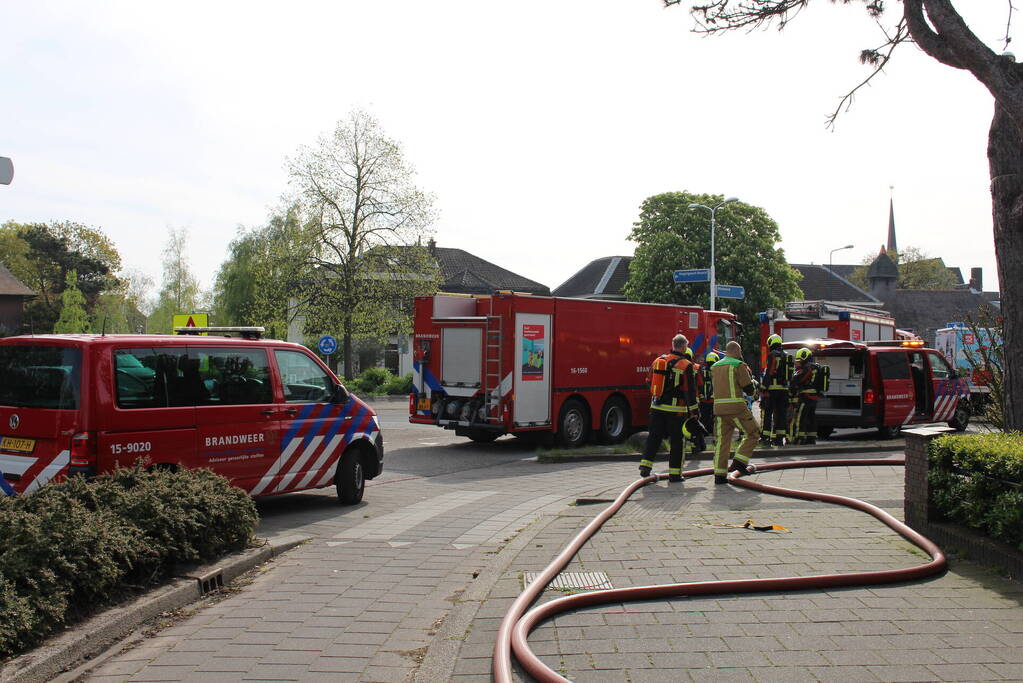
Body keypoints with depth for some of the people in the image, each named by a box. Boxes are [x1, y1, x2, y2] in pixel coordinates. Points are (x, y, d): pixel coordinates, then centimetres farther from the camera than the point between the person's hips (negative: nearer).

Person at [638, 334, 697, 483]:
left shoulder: (658, 360, 7)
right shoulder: (686, 365, -9)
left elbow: (651, 383, 16)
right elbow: (690, 390, -9)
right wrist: (693, 409, -2)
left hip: (657, 407, 5)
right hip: (676, 409, -4)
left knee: (653, 437, 13)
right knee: (677, 440, 5)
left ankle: (645, 465, 4)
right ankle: (674, 473, 7)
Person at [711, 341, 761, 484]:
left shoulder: (715, 367, 16)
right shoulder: (739, 366, -5)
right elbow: (750, 390, -4)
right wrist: (753, 382, 18)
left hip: (719, 408, 6)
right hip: (736, 408, -6)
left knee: (722, 440, 8)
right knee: (753, 433, 10)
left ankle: (719, 474, 5)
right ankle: (739, 461, 0)